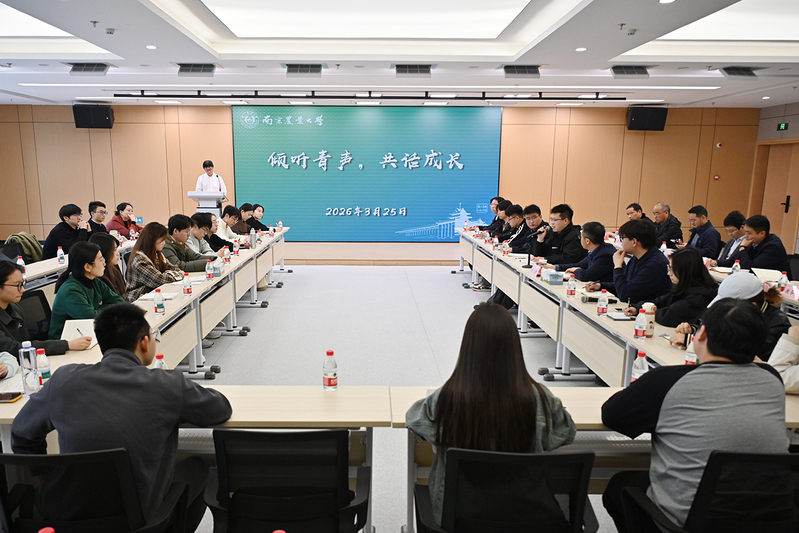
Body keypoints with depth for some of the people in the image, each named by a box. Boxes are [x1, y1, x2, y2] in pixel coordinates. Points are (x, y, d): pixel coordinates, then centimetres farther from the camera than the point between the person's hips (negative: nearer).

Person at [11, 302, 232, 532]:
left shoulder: (63, 379, -9)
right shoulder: (168, 385, -18)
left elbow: (22, 435, 8)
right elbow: (222, 409, -1)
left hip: (63, 515, 4)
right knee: (198, 467, 22)